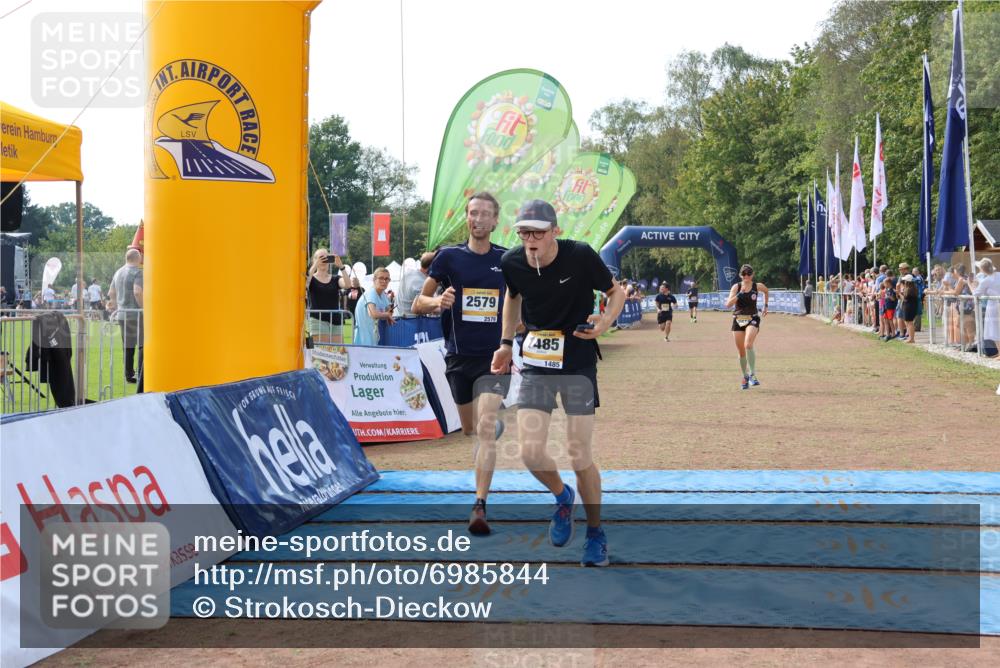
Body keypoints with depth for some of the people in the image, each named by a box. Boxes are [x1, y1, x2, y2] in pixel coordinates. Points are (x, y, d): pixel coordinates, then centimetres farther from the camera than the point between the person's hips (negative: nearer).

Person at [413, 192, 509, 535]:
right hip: (458, 355, 2)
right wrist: (438, 302, -20)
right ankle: (497, 424, 55)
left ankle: (480, 507, -17)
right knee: (469, 429, 18)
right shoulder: (449, 256, -1)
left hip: (494, 355, -2)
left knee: (485, 428, -17)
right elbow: (418, 303, 1)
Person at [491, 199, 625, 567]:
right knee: (530, 453, -8)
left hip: (578, 365, -3)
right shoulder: (511, 263, -6)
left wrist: (605, 322, -19)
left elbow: (616, 292, 0)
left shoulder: (581, 256, -15)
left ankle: (595, 533, 20)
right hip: (535, 367, 3)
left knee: (580, 457, -3)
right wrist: (506, 343, 14)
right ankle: (562, 496, 26)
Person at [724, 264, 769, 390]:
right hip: (738, 320, 2)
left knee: (748, 345, -26)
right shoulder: (736, 287, -2)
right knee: (741, 351, 8)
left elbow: (766, 291, 24)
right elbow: (728, 304, -13)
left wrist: (765, 306, 21)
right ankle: (745, 377, 25)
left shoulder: (757, 286, -1)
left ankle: (753, 375, -24)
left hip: (752, 319, -2)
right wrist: (739, 294, -23)